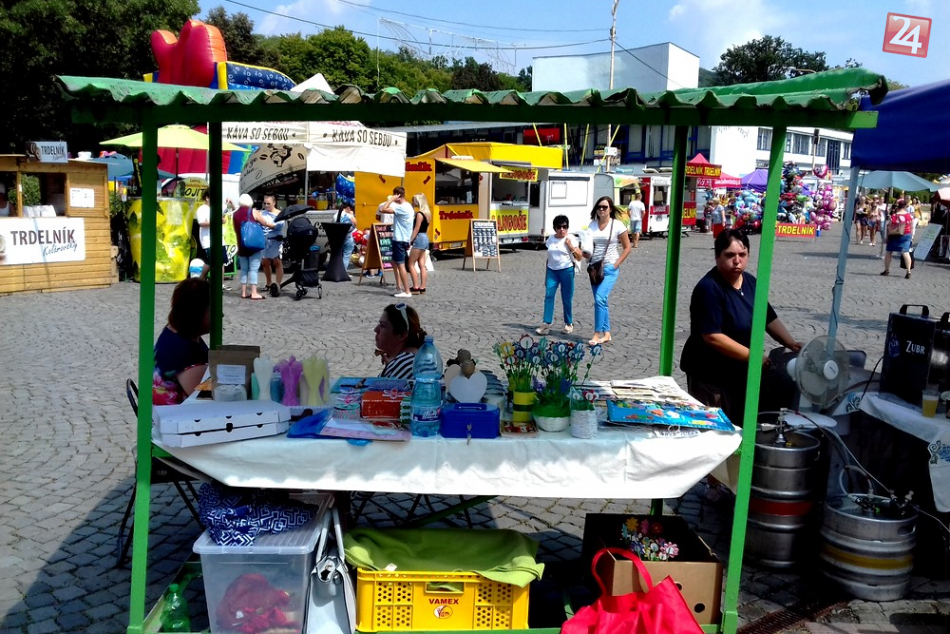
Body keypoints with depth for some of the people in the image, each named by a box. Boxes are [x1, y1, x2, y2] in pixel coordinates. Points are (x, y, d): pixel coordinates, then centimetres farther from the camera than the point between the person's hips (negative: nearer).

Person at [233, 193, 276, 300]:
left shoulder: (235, 214, 9)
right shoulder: (253, 212, -5)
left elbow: (236, 231, 14)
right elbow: (265, 223, 0)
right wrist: (276, 226, 16)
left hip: (241, 246, 4)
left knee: (244, 269, 10)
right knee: (253, 269, -5)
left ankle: (244, 292, 9)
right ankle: (254, 293, -8)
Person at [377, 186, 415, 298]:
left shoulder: (402, 208, -20)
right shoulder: (408, 206, 12)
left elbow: (382, 210, -25)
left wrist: (390, 199, -17)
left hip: (400, 240, -10)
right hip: (403, 239, 10)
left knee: (400, 265, -6)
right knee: (395, 262, 21)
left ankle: (407, 292, -4)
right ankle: (399, 286, 24)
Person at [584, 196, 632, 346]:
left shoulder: (617, 225, -6)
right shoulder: (592, 224, 7)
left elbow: (627, 247, -1)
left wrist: (616, 264, -9)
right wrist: (585, 253, -7)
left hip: (609, 268, -5)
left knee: (600, 299, -17)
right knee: (601, 301, 9)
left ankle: (597, 333, -12)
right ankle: (606, 333, 18)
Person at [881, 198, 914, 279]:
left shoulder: (893, 216, -12)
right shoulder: (910, 216, -6)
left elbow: (889, 227, -7)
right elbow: (912, 228, 2)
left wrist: (888, 236, 5)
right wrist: (911, 236, 14)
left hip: (894, 236, -2)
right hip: (906, 236, 2)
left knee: (888, 252, 12)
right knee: (906, 252, -1)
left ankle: (886, 270, 17)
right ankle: (908, 272, -9)